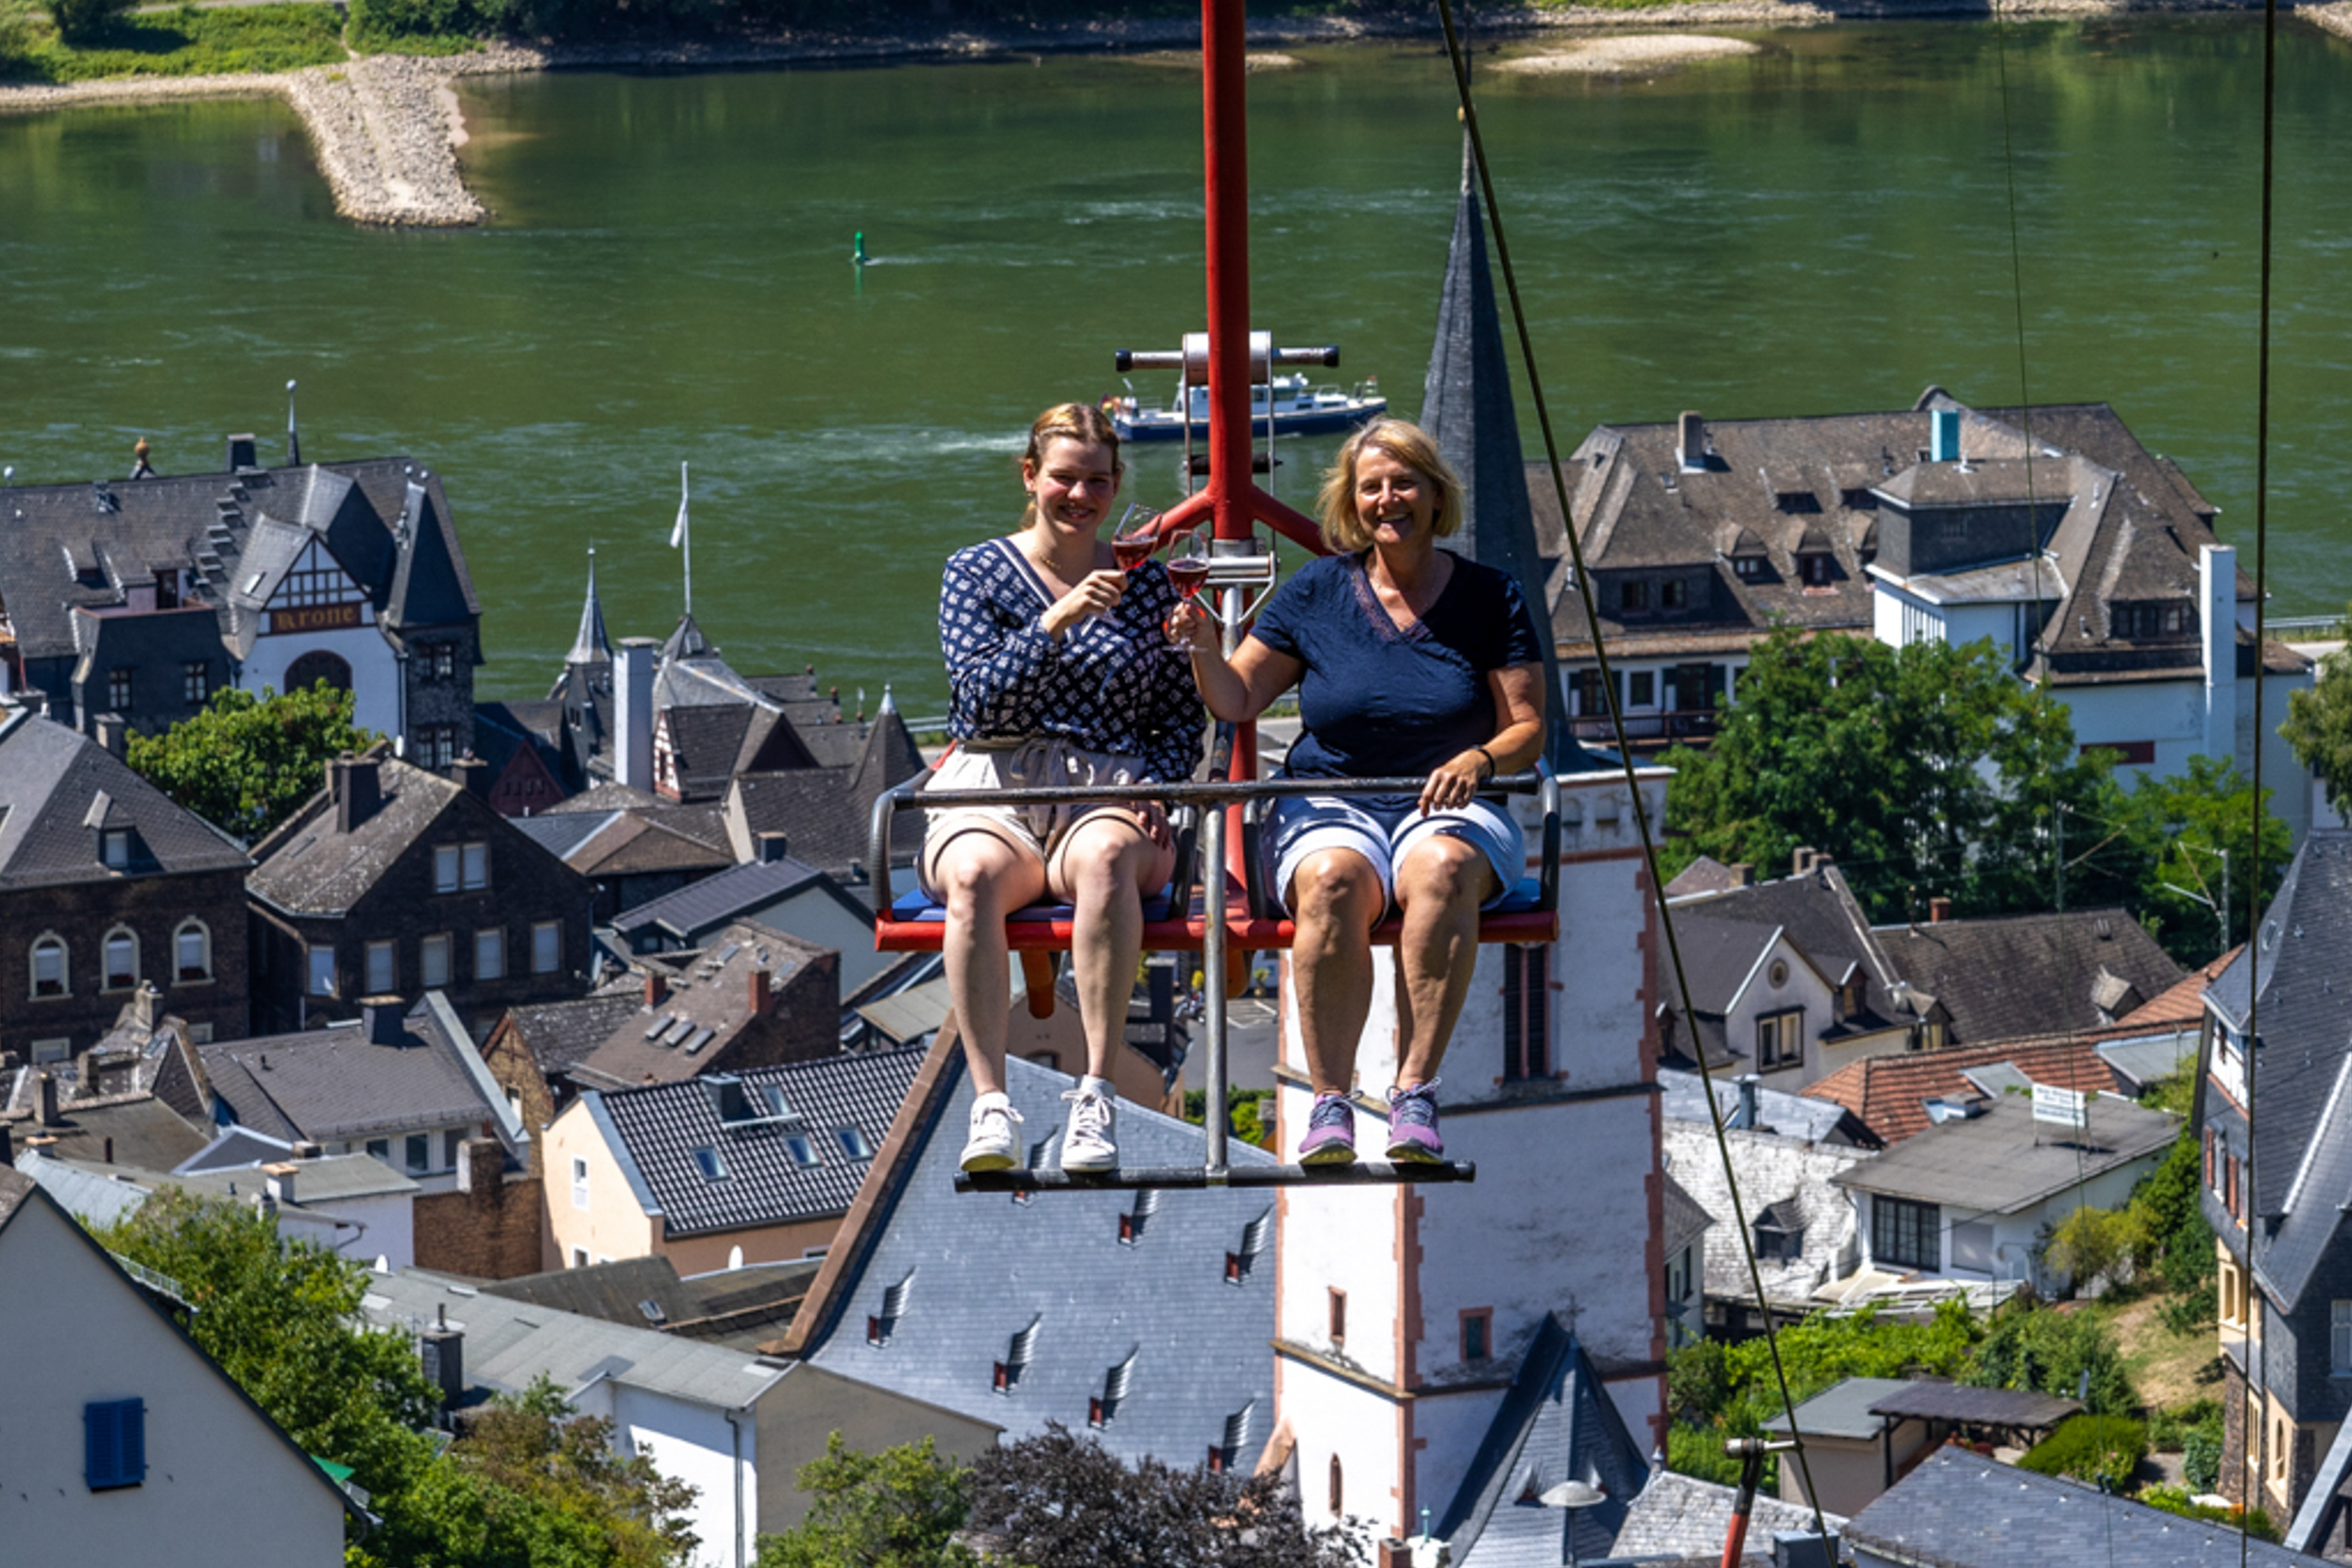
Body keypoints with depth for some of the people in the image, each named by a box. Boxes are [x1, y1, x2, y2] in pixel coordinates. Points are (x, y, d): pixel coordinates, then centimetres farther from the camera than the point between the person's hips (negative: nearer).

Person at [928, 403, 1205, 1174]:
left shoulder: (1146, 583, 16)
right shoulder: (976, 573, 11)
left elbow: (1182, 713, 14)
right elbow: (982, 700, -3)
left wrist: (1152, 791, -5)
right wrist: (1057, 623, -16)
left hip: (1108, 793, 0)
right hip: (993, 790, 0)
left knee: (1105, 858, -39)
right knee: (975, 875, -38)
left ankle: (1097, 1096, -41)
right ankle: (990, 1106, -41)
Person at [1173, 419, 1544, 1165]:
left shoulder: (1489, 598, 7)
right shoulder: (1316, 591, 9)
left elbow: (1528, 730, 4)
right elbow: (1237, 699, 10)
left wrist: (1480, 760, -17)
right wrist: (1204, 646, -10)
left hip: (1448, 806, 0)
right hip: (1329, 805, 0)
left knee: (1444, 868, -38)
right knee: (1333, 879, -36)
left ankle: (1414, 1094, -38)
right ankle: (1330, 1102, -35)